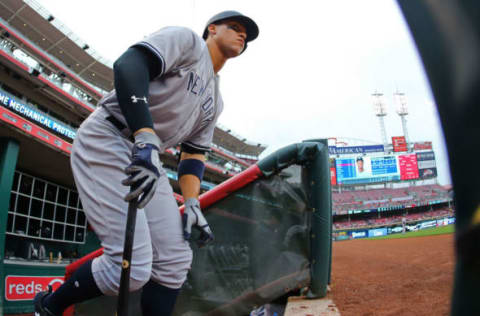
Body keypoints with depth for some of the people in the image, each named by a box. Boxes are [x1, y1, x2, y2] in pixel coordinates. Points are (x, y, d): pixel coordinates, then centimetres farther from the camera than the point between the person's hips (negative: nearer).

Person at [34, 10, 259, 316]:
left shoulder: (215, 101, 21)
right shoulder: (185, 39, -1)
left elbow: (194, 152, 18)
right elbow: (128, 65, -18)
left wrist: (192, 203, 3)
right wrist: (146, 140, -31)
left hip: (147, 162, 9)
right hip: (106, 141, -8)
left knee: (174, 262, 2)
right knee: (132, 268, -15)